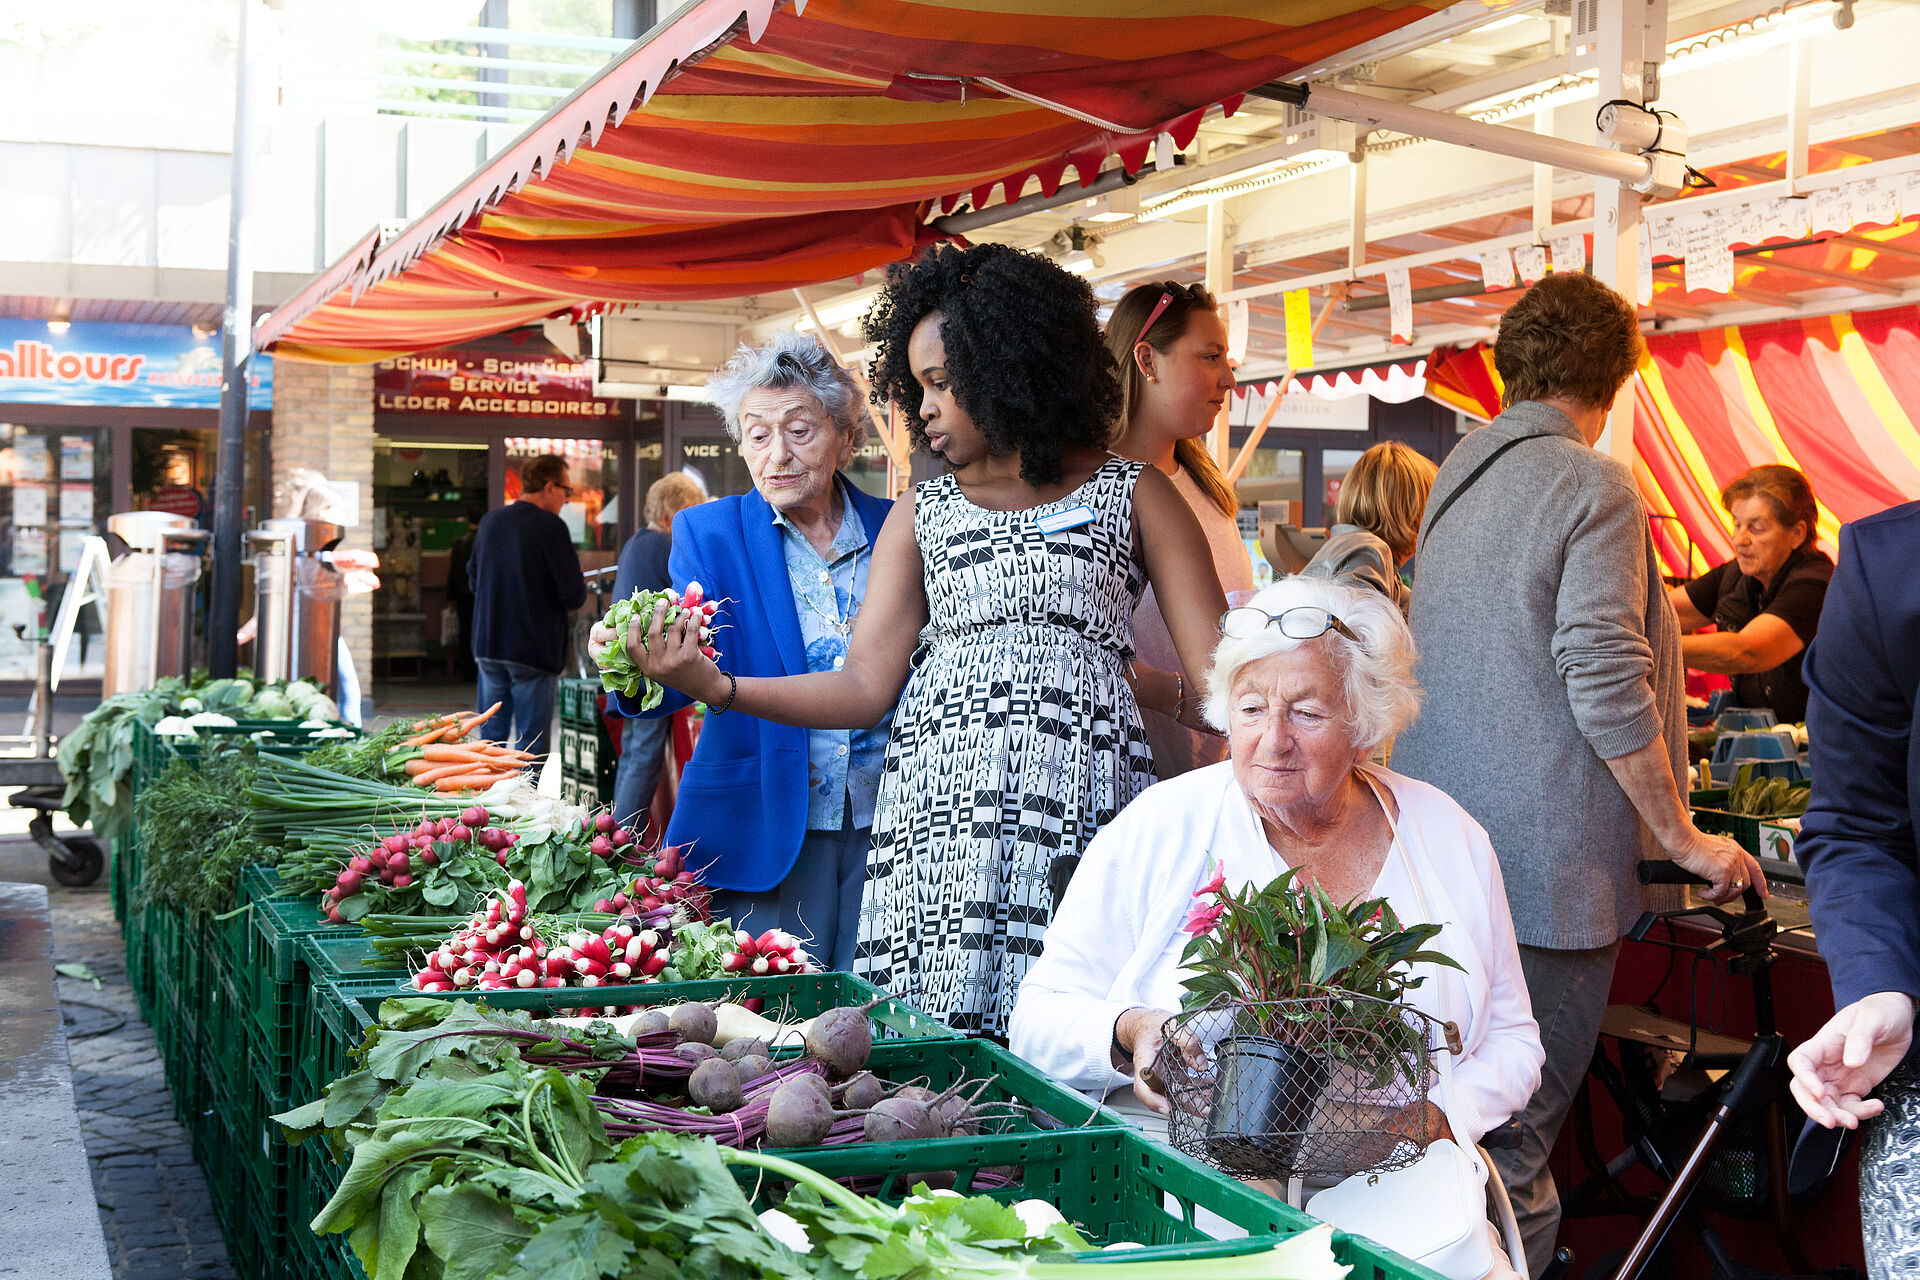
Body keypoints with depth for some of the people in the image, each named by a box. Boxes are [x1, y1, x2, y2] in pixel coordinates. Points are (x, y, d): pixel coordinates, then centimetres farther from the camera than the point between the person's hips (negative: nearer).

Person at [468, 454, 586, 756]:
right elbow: (574, 595, -14)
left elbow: (473, 581, 20)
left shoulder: (490, 522, 9)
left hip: (488, 646, 6)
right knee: (531, 745, -1)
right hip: (534, 651, -6)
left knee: (492, 734, 15)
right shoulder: (551, 527, -12)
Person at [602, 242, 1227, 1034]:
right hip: (938, 809, 2)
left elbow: (1219, 678, 5)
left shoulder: (1133, 496, 11)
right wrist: (715, 687, -3)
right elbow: (866, 685, 10)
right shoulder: (920, 517, 18)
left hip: (1082, 803, -2)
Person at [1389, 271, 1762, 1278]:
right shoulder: (1592, 488, -12)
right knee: (1514, 1136, -3)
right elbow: (1605, 686, -18)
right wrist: (1683, 837, -9)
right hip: (1545, 855, -8)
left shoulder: (1457, 474, 13)